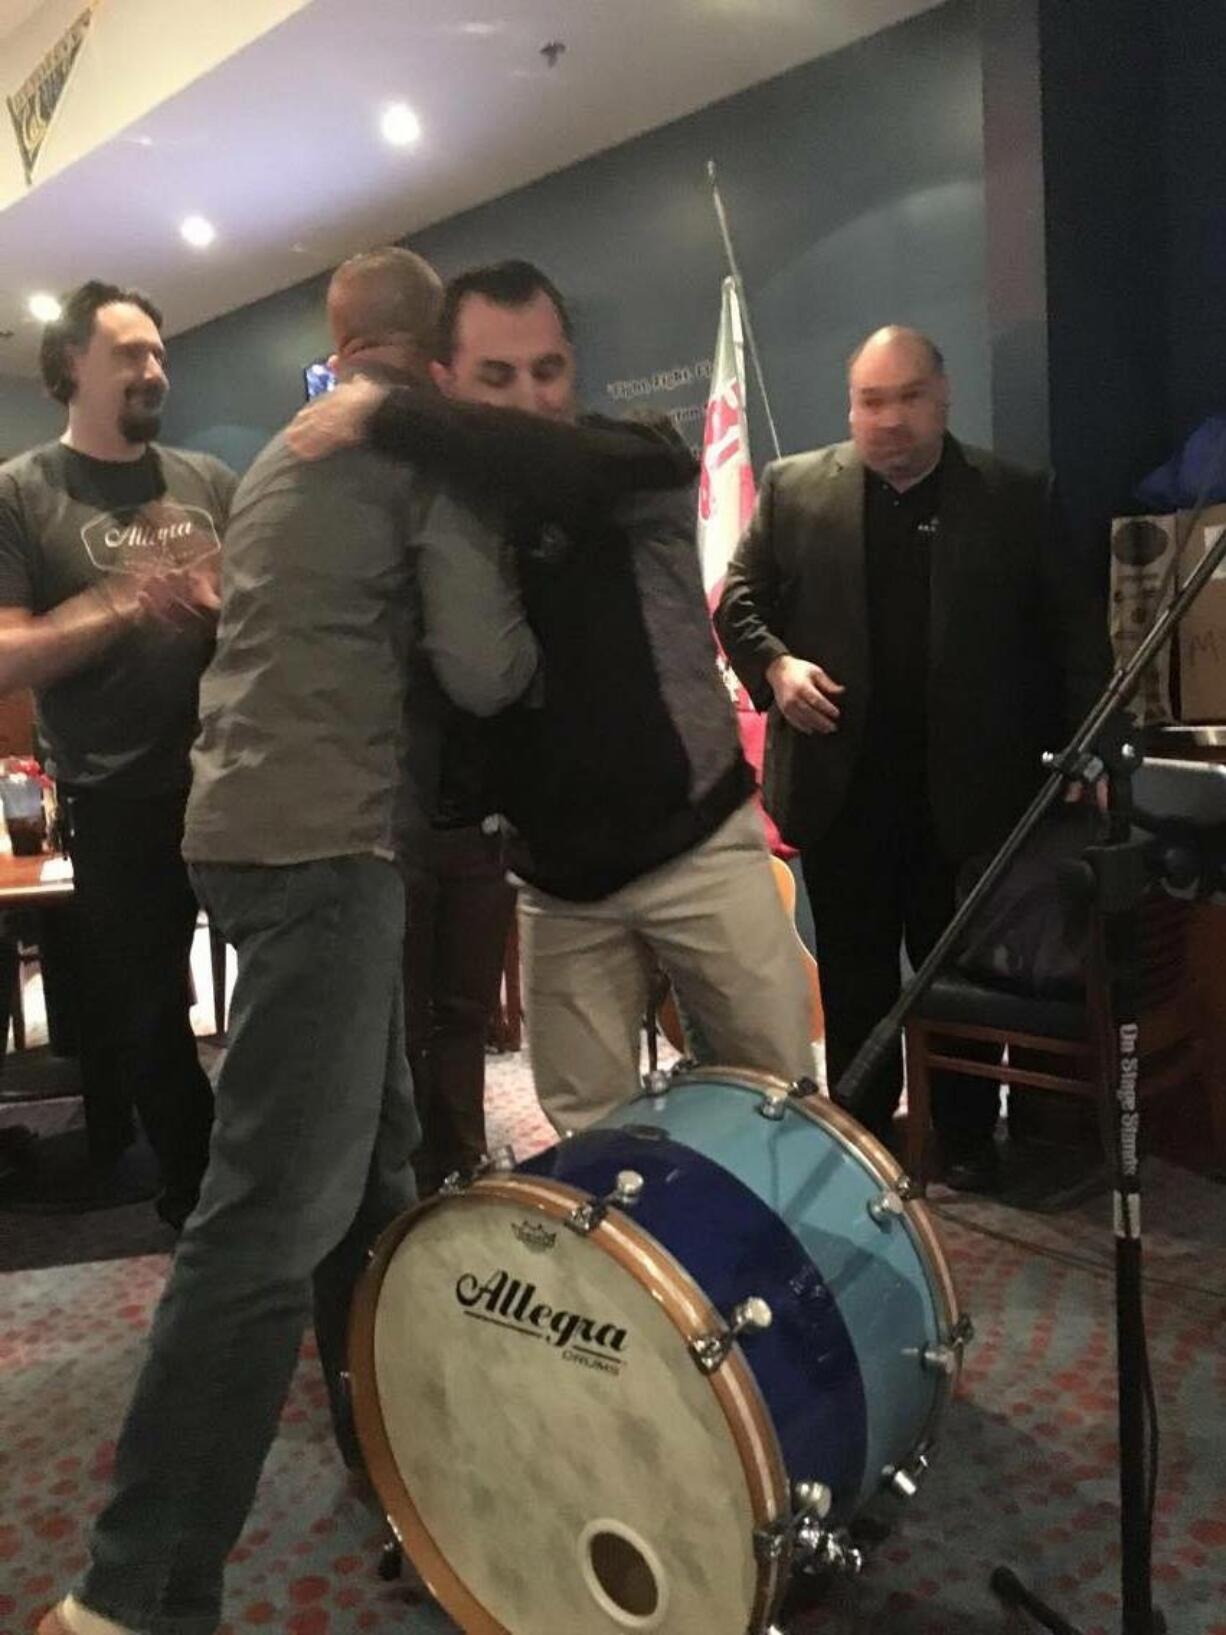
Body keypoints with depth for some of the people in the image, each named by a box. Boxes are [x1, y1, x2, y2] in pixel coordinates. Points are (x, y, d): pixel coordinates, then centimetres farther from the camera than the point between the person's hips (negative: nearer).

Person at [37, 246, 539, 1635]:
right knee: (278, 1207, -10)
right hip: (321, 838, -10)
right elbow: (483, 671, -11)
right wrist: (517, 618, 8)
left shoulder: (286, 452, 22)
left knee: (370, 1152, 18)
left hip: (257, 821, 10)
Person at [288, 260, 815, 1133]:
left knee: (781, 1088, 4)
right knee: (586, 1129, 5)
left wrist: (386, 418, -29)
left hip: (693, 840, -2)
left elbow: (565, 466, -33)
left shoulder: (643, 466, -9)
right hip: (556, 875, 3)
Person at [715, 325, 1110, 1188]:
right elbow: (739, 603, 7)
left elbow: (1077, 627, 3)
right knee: (853, 979, 10)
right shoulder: (794, 489, 5)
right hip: (843, 783, 1)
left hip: (967, 787, 0)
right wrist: (776, 665, -12)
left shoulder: (1017, 497, 3)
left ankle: (968, 1136, 25)